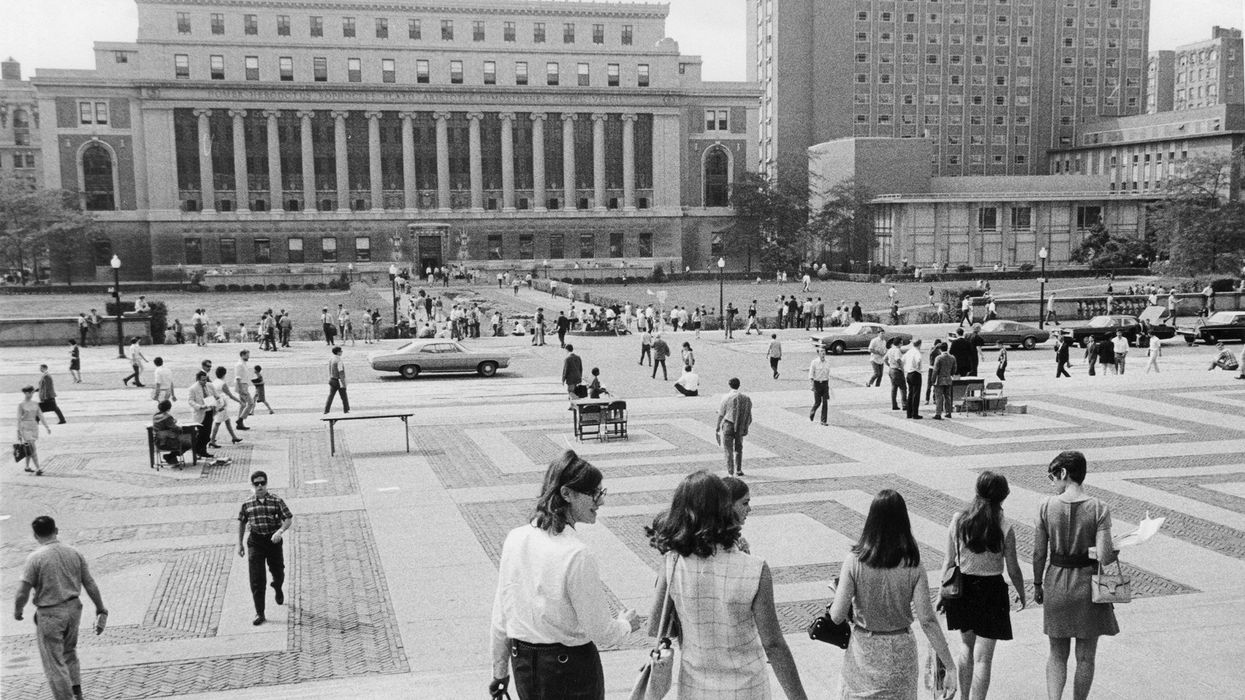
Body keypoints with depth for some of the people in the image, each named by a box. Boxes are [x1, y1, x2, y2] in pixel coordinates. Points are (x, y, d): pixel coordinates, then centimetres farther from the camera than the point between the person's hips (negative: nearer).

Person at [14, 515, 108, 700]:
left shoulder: (35, 558, -14)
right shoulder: (74, 553, -1)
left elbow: (23, 592, -15)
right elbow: (90, 585, 1)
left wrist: (17, 610, 5)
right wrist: (101, 610, 10)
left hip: (49, 615, -5)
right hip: (73, 609, 5)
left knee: (54, 663, 5)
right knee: (69, 652, 27)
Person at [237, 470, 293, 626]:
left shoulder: (276, 501, -6)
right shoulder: (247, 504, 1)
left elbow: (289, 519, -9)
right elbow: (241, 523, 13)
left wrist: (280, 531, -28)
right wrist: (240, 543, 13)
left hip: (274, 540, 0)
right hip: (255, 542, 0)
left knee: (278, 571, 17)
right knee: (257, 580, -7)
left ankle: (278, 588, 54)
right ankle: (260, 614, -3)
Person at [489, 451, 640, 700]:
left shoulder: (515, 539, -5)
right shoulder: (578, 555, -23)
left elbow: (500, 618, 3)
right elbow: (601, 633, -16)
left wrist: (500, 671, 15)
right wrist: (625, 624, 6)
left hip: (522, 663, 6)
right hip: (570, 668, -6)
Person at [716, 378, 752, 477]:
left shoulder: (726, 397, -9)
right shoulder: (746, 398, 1)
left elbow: (721, 414, -6)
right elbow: (749, 415, 4)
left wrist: (718, 428, 2)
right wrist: (745, 427, 15)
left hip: (728, 425, -3)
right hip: (740, 427, 4)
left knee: (728, 450, 4)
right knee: (738, 448, 19)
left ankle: (730, 472, 3)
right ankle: (738, 470, 20)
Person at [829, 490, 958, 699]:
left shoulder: (854, 561, -15)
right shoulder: (913, 567, -13)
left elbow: (837, 617, -14)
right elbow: (927, 621, -14)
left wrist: (836, 594, 7)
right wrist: (949, 665, -7)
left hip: (863, 650, -1)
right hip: (900, 651, 1)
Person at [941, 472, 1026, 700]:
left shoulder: (957, 521, -7)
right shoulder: (1005, 529, -14)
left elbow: (949, 561, -2)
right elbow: (1013, 570, -5)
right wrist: (1021, 594, 13)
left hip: (962, 588, 4)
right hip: (991, 591, -3)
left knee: (968, 646, 24)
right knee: (982, 658, 5)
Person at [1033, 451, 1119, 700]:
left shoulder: (1047, 506, -9)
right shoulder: (1099, 509, -13)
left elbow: (1039, 553, -4)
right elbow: (1104, 557, -19)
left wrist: (1037, 585, 10)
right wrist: (1117, 550, 3)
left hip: (1056, 582, 1)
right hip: (1088, 584, -1)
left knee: (1057, 654, 15)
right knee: (1085, 656, 14)